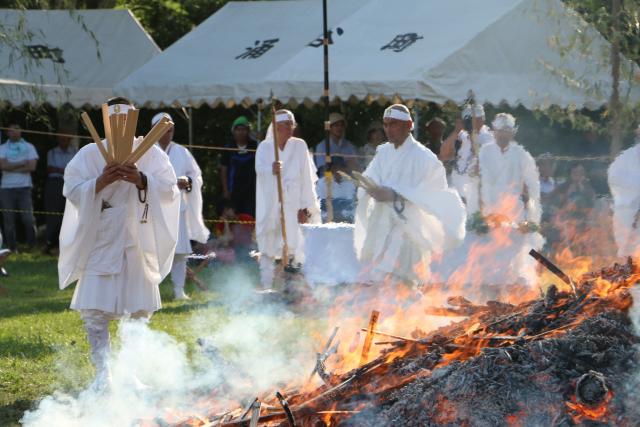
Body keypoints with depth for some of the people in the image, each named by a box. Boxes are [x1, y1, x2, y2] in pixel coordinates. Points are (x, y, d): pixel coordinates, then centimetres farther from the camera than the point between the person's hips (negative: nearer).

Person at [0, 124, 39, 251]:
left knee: (28, 218, -8)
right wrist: (22, 163, -6)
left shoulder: (29, 147, 9)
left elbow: (32, 166, -4)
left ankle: (32, 246, 4)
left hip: (24, 187, -1)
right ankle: (11, 249, 6)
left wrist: (12, 167, -6)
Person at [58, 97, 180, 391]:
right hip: (100, 241, -1)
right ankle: (102, 373, -2)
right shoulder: (89, 154, 2)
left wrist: (142, 180, -23)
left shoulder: (151, 153, 3)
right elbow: (71, 190, -4)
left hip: (138, 241, 1)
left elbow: (169, 190, -5)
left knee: (138, 310, 6)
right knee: (94, 309, -9)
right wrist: (100, 182, -21)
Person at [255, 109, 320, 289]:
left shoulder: (299, 146, 4)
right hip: (270, 206, 0)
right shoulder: (265, 147, 4)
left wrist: (305, 207, -8)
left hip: (292, 207, 0)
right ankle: (266, 287, 4)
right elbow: (260, 168, -18)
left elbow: (307, 178, 0)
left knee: (293, 247, -7)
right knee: (268, 249, 1)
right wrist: (271, 169, -42)